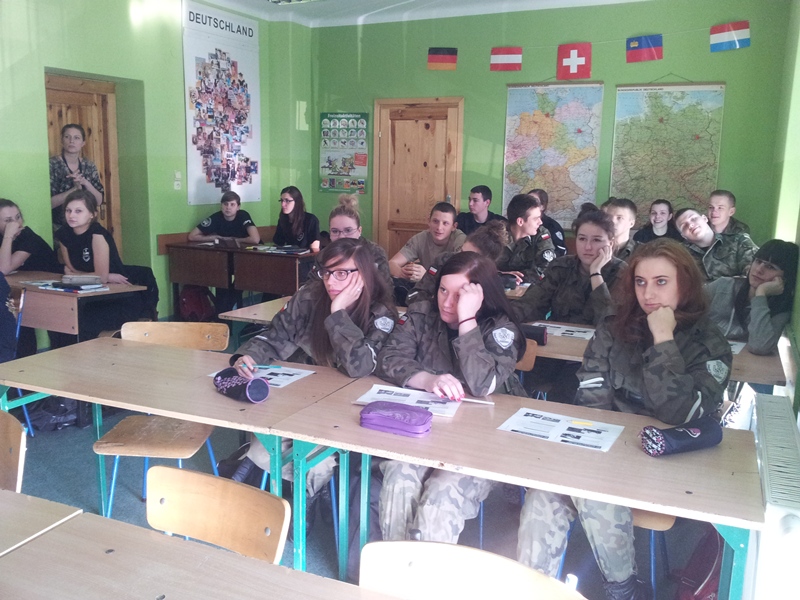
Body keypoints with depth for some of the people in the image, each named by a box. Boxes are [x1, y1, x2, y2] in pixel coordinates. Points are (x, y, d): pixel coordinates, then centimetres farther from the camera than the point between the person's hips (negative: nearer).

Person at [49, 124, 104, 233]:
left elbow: (99, 200, 1)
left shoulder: (89, 166, 3)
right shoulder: (52, 165, -9)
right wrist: (74, 189, -23)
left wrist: (85, 183, -15)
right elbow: (48, 202, -15)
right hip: (60, 228, -4)